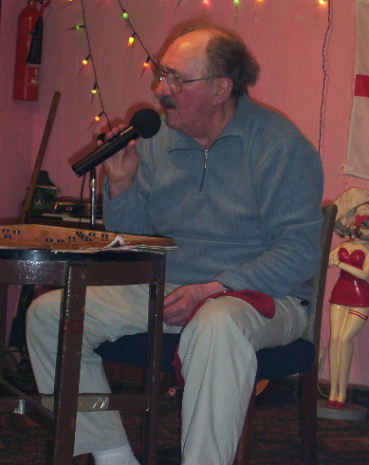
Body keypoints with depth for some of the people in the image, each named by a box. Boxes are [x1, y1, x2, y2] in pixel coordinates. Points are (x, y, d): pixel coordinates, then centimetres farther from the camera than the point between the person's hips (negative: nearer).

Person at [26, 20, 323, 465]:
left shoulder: (279, 144, -10)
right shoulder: (157, 139, 8)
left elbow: (299, 252, -15)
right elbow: (133, 241, 14)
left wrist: (213, 290, -23)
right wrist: (121, 184, -5)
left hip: (258, 296, -6)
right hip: (163, 289, 6)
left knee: (217, 324, -41)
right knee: (48, 314, -8)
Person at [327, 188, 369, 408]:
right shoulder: (342, 246, 12)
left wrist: (340, 264, -17)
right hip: (340, 293, 4)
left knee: (345, 338, -16)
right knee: (335, 337, -6)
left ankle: (342, 392, -8)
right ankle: (334, 391, -4)